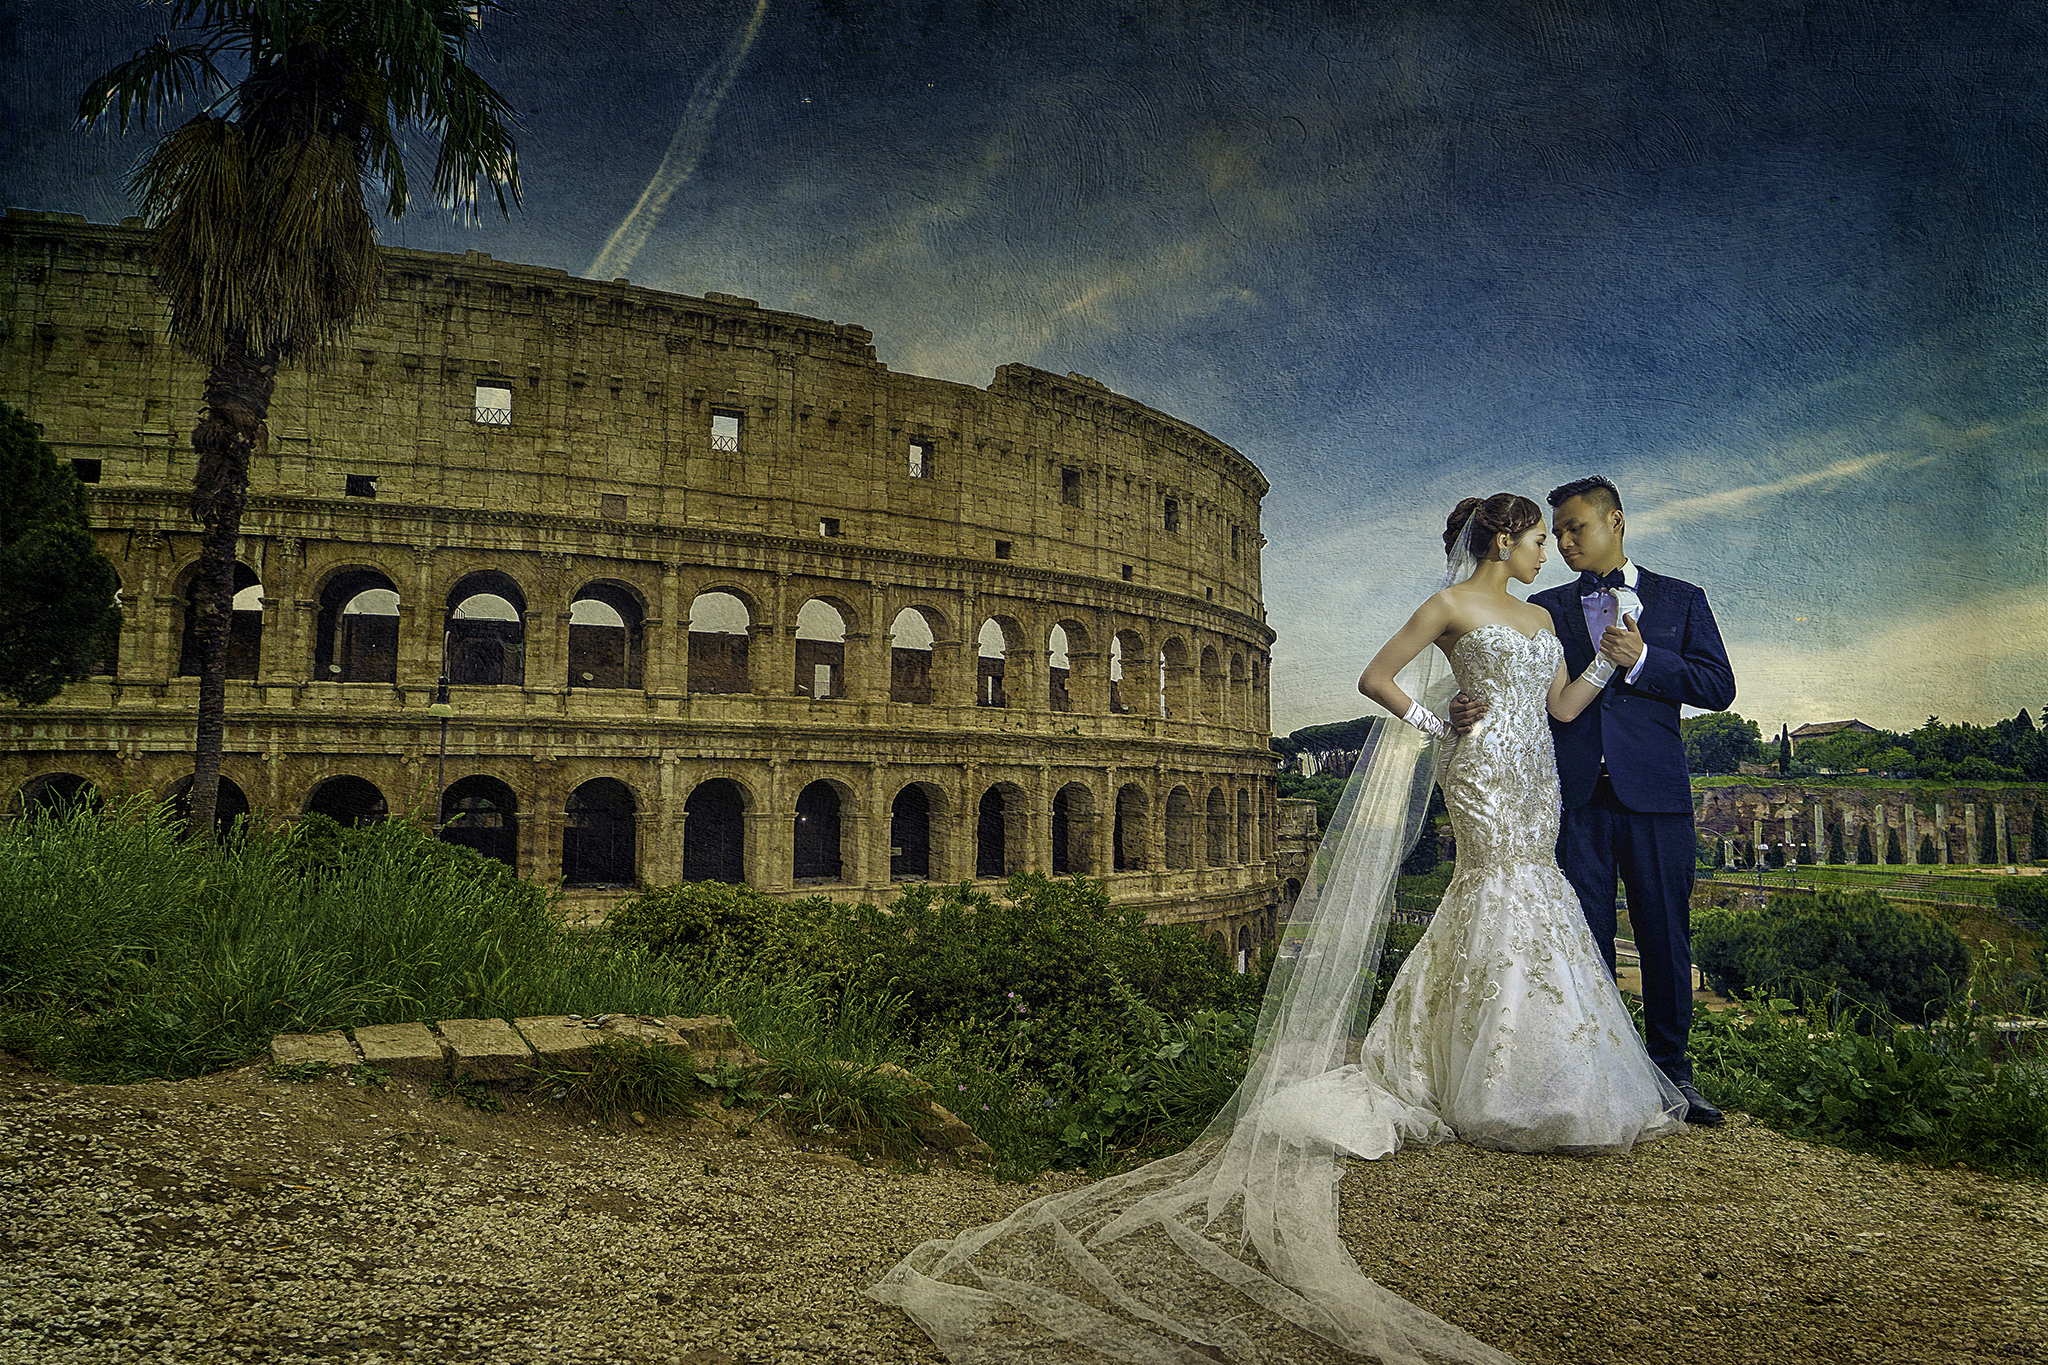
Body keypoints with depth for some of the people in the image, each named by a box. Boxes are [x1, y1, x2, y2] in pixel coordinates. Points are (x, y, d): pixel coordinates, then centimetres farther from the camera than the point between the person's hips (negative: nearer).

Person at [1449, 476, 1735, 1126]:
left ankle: (1672, 1073, 18)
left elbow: (1719, 685, 3)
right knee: (1583, 939, 4)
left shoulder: (1681, 600, 12)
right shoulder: (1546, 609, 14)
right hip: (1575, 797, 1)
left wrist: (1641, 659, -11)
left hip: (1654, 793, -1)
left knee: (1666, 937, 5)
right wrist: (1468, 710, -16)